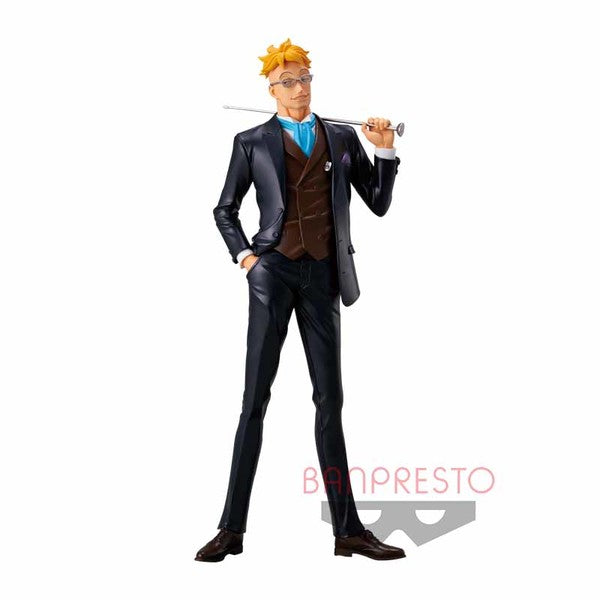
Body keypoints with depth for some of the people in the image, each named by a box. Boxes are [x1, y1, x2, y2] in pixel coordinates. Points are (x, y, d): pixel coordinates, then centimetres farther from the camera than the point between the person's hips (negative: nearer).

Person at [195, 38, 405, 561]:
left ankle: (349, 530, 8)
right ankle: (233, 528, 1)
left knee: (330, 400, 4)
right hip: (273, 273, -2)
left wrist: (385, 151, 0)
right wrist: (243, 254, 0)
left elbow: (380, 204, 12)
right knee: (255, 397, -3)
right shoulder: (252, 142, 8)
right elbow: (225, 210, 15)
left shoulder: (343, 139, 13)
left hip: (323, 275, 2)